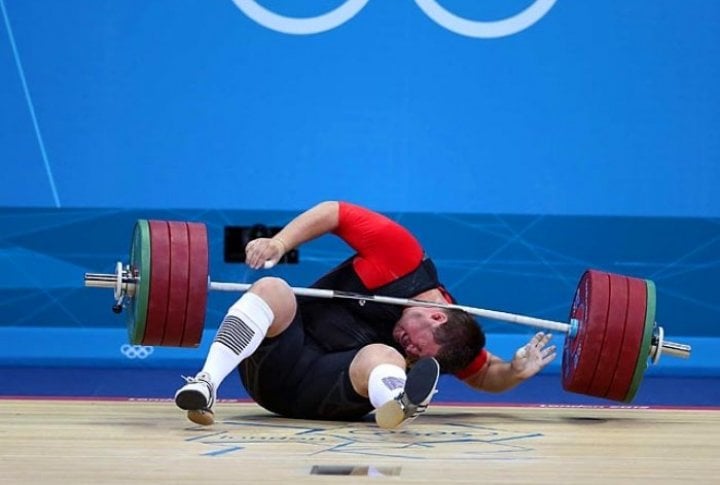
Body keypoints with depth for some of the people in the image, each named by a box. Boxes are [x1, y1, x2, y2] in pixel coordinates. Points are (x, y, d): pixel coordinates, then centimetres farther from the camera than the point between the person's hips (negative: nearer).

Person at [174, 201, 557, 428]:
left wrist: (515, 372, -8)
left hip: (324, 392, 0)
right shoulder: (401, 252, -11)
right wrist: (279, 242, -18)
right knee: (273, 290, -33)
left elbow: (484, 375, 14)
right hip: (278, 356, 0)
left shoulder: (449, 335, -1)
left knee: (386, 358, -33)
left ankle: (397, 405, -70)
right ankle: (206, 383, -54)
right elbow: (334, 212, -4)